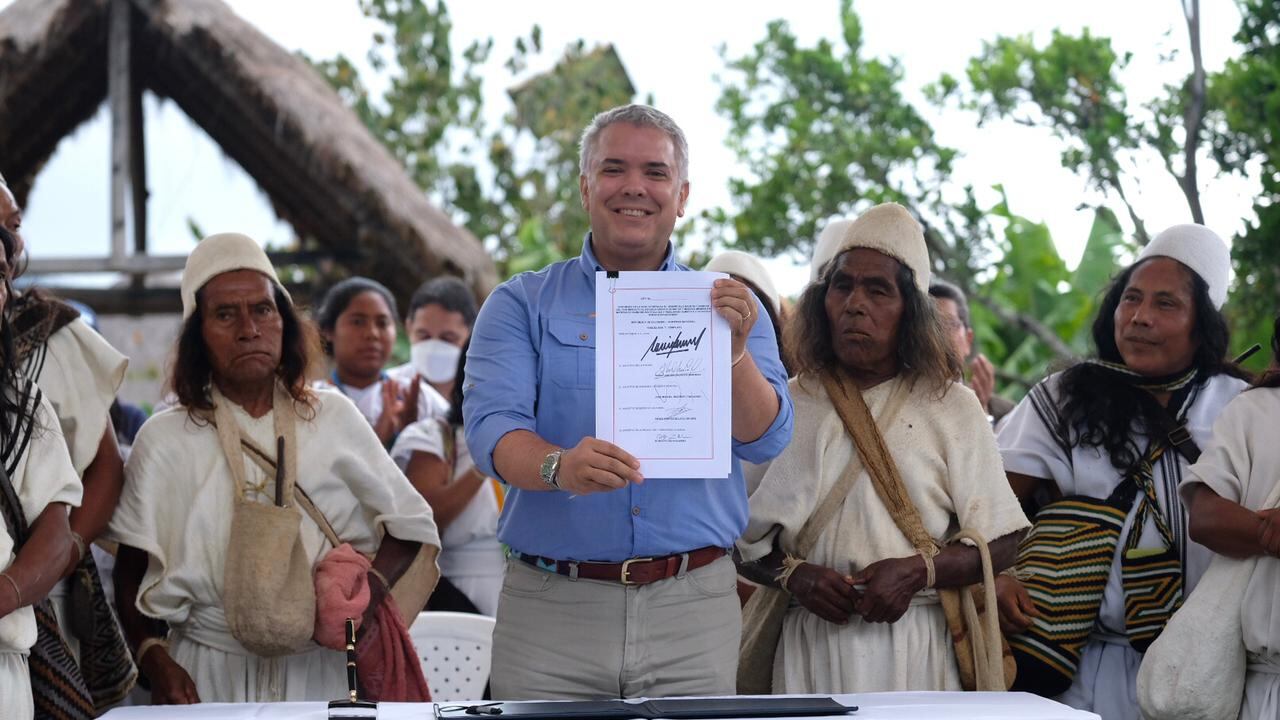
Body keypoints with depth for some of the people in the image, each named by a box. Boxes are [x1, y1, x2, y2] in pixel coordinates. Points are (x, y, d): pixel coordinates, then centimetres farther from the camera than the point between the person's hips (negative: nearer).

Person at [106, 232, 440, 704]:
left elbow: (410, 522, 7)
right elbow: (132, 573, 3)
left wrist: (371, 589, -11)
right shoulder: (165, 440, 1)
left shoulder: (334, 418, 4)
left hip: (320, 670, 1)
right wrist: (155, 661, -11)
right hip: (207, 676, -1)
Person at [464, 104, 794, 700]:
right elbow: (492, 427, -7)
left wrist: (733, 354, -20)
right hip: (552, 607, -1)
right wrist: (560, 466, -29)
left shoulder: (723, 309, 11)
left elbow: (765, 441, -1)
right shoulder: (522, 306, 7)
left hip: (693, 610, 1)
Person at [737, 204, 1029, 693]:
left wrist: (916, 572, -13)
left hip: (914, 645, -1)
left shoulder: (952, 408, 6)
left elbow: (1001, 544, 1)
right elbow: (740, 537, 8)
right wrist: (793, 574, -11)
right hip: (810, 645, 1)